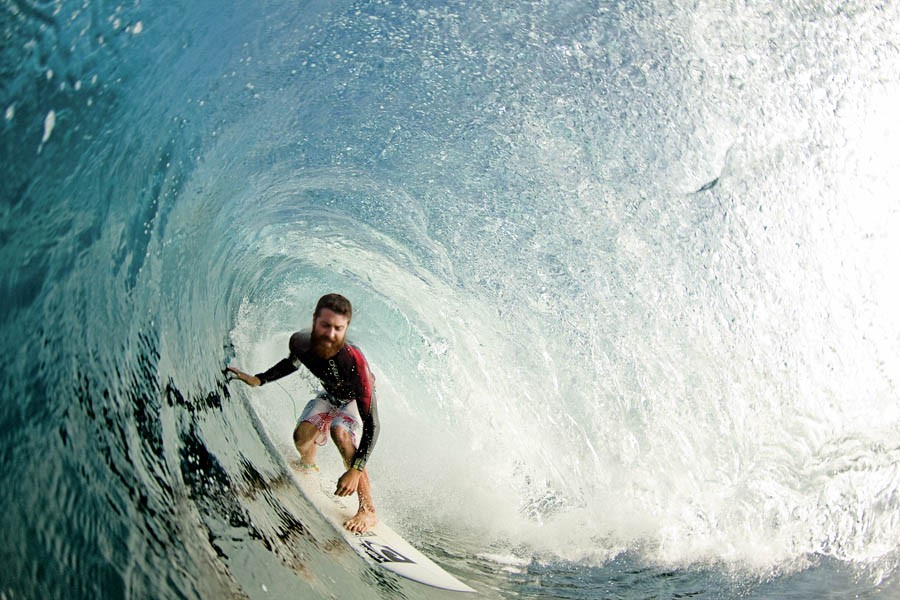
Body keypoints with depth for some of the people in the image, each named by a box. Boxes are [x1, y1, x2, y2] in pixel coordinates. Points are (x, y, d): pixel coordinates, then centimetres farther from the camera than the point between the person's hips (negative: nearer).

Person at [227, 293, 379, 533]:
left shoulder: (355, 363, -44)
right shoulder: (300, 342, -29)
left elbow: (371, 425, -41)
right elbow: (292, 362, 2)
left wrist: (355, 470, -47)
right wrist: (259, 379, -6)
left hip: (357, 399, -5)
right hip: (331, 394, 5)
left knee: (341, 434, -31)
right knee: (302, 437, -10)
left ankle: (368, 510, -23)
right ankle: (309, 468, 30)